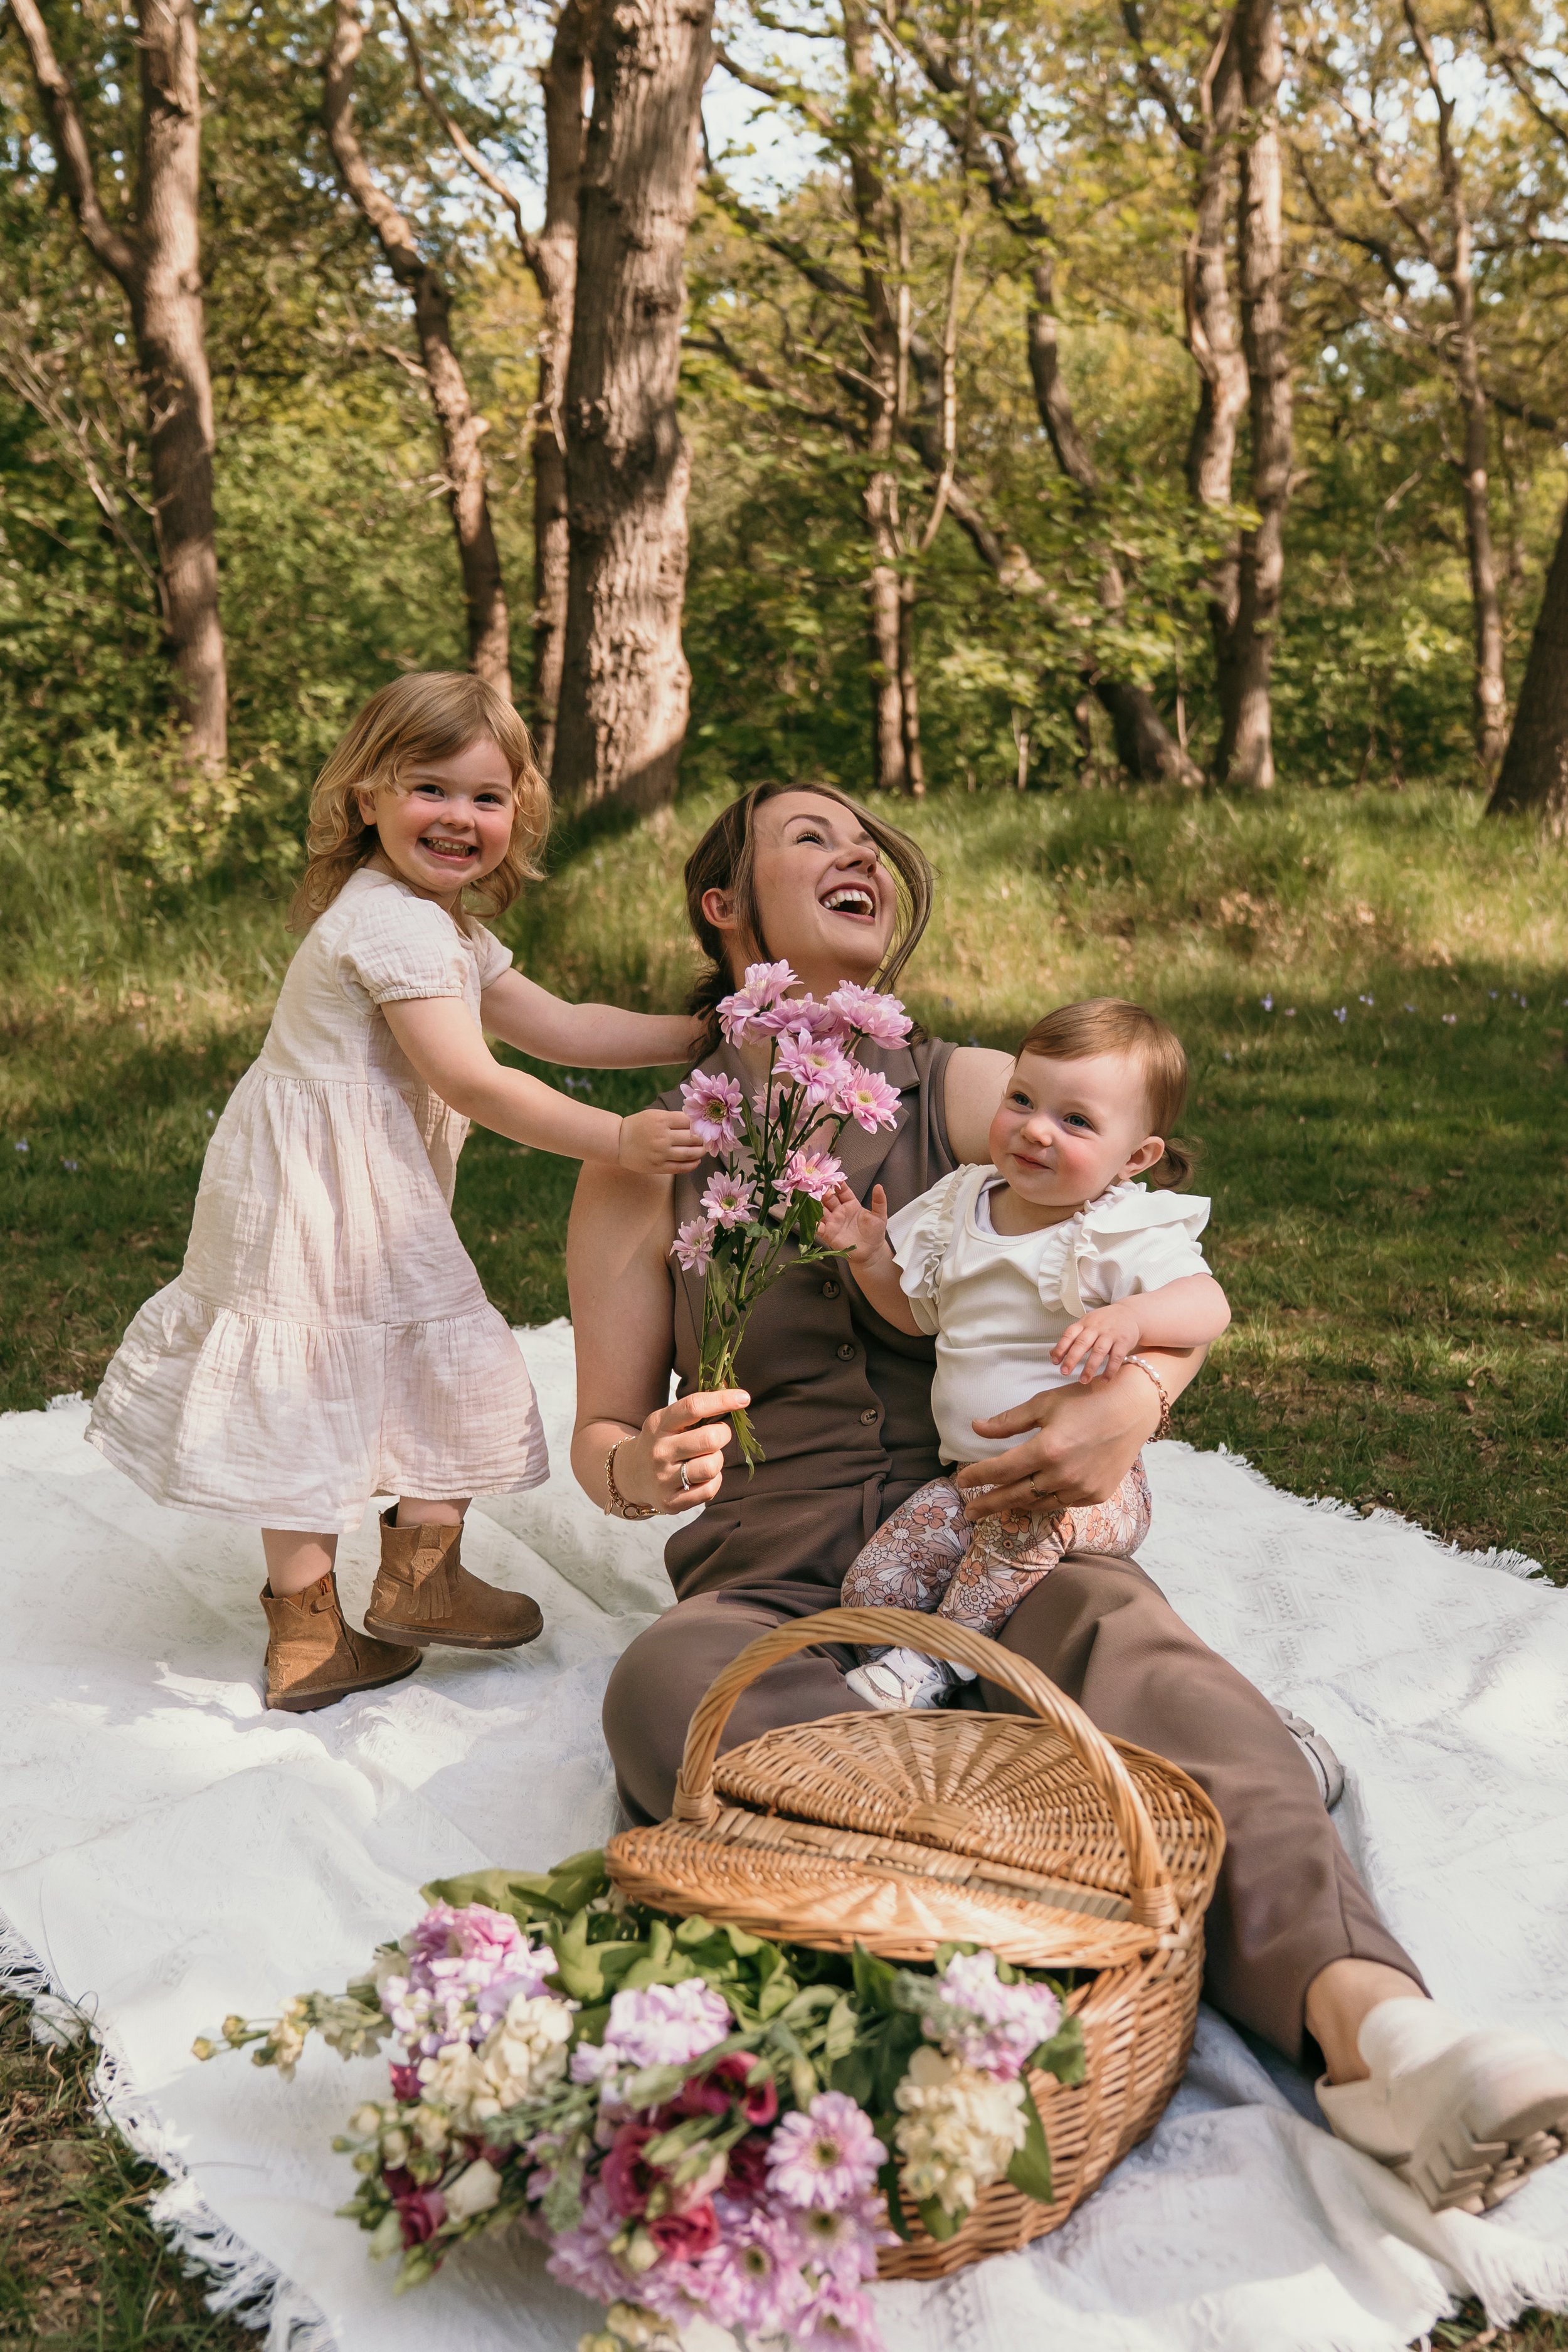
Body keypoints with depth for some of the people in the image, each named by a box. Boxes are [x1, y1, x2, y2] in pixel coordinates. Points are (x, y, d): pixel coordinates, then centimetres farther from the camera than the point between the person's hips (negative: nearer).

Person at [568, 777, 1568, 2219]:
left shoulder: (974, 1097, 11)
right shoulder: (648, 1169, 10)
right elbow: (601, 1437, 14)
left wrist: (1134, 1397, -21)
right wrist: (643, 1470, -13)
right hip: (775, 1586, 0)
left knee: (1116, 1630, -36)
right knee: (665, 1685, -36)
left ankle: (1370, 2023, -58)